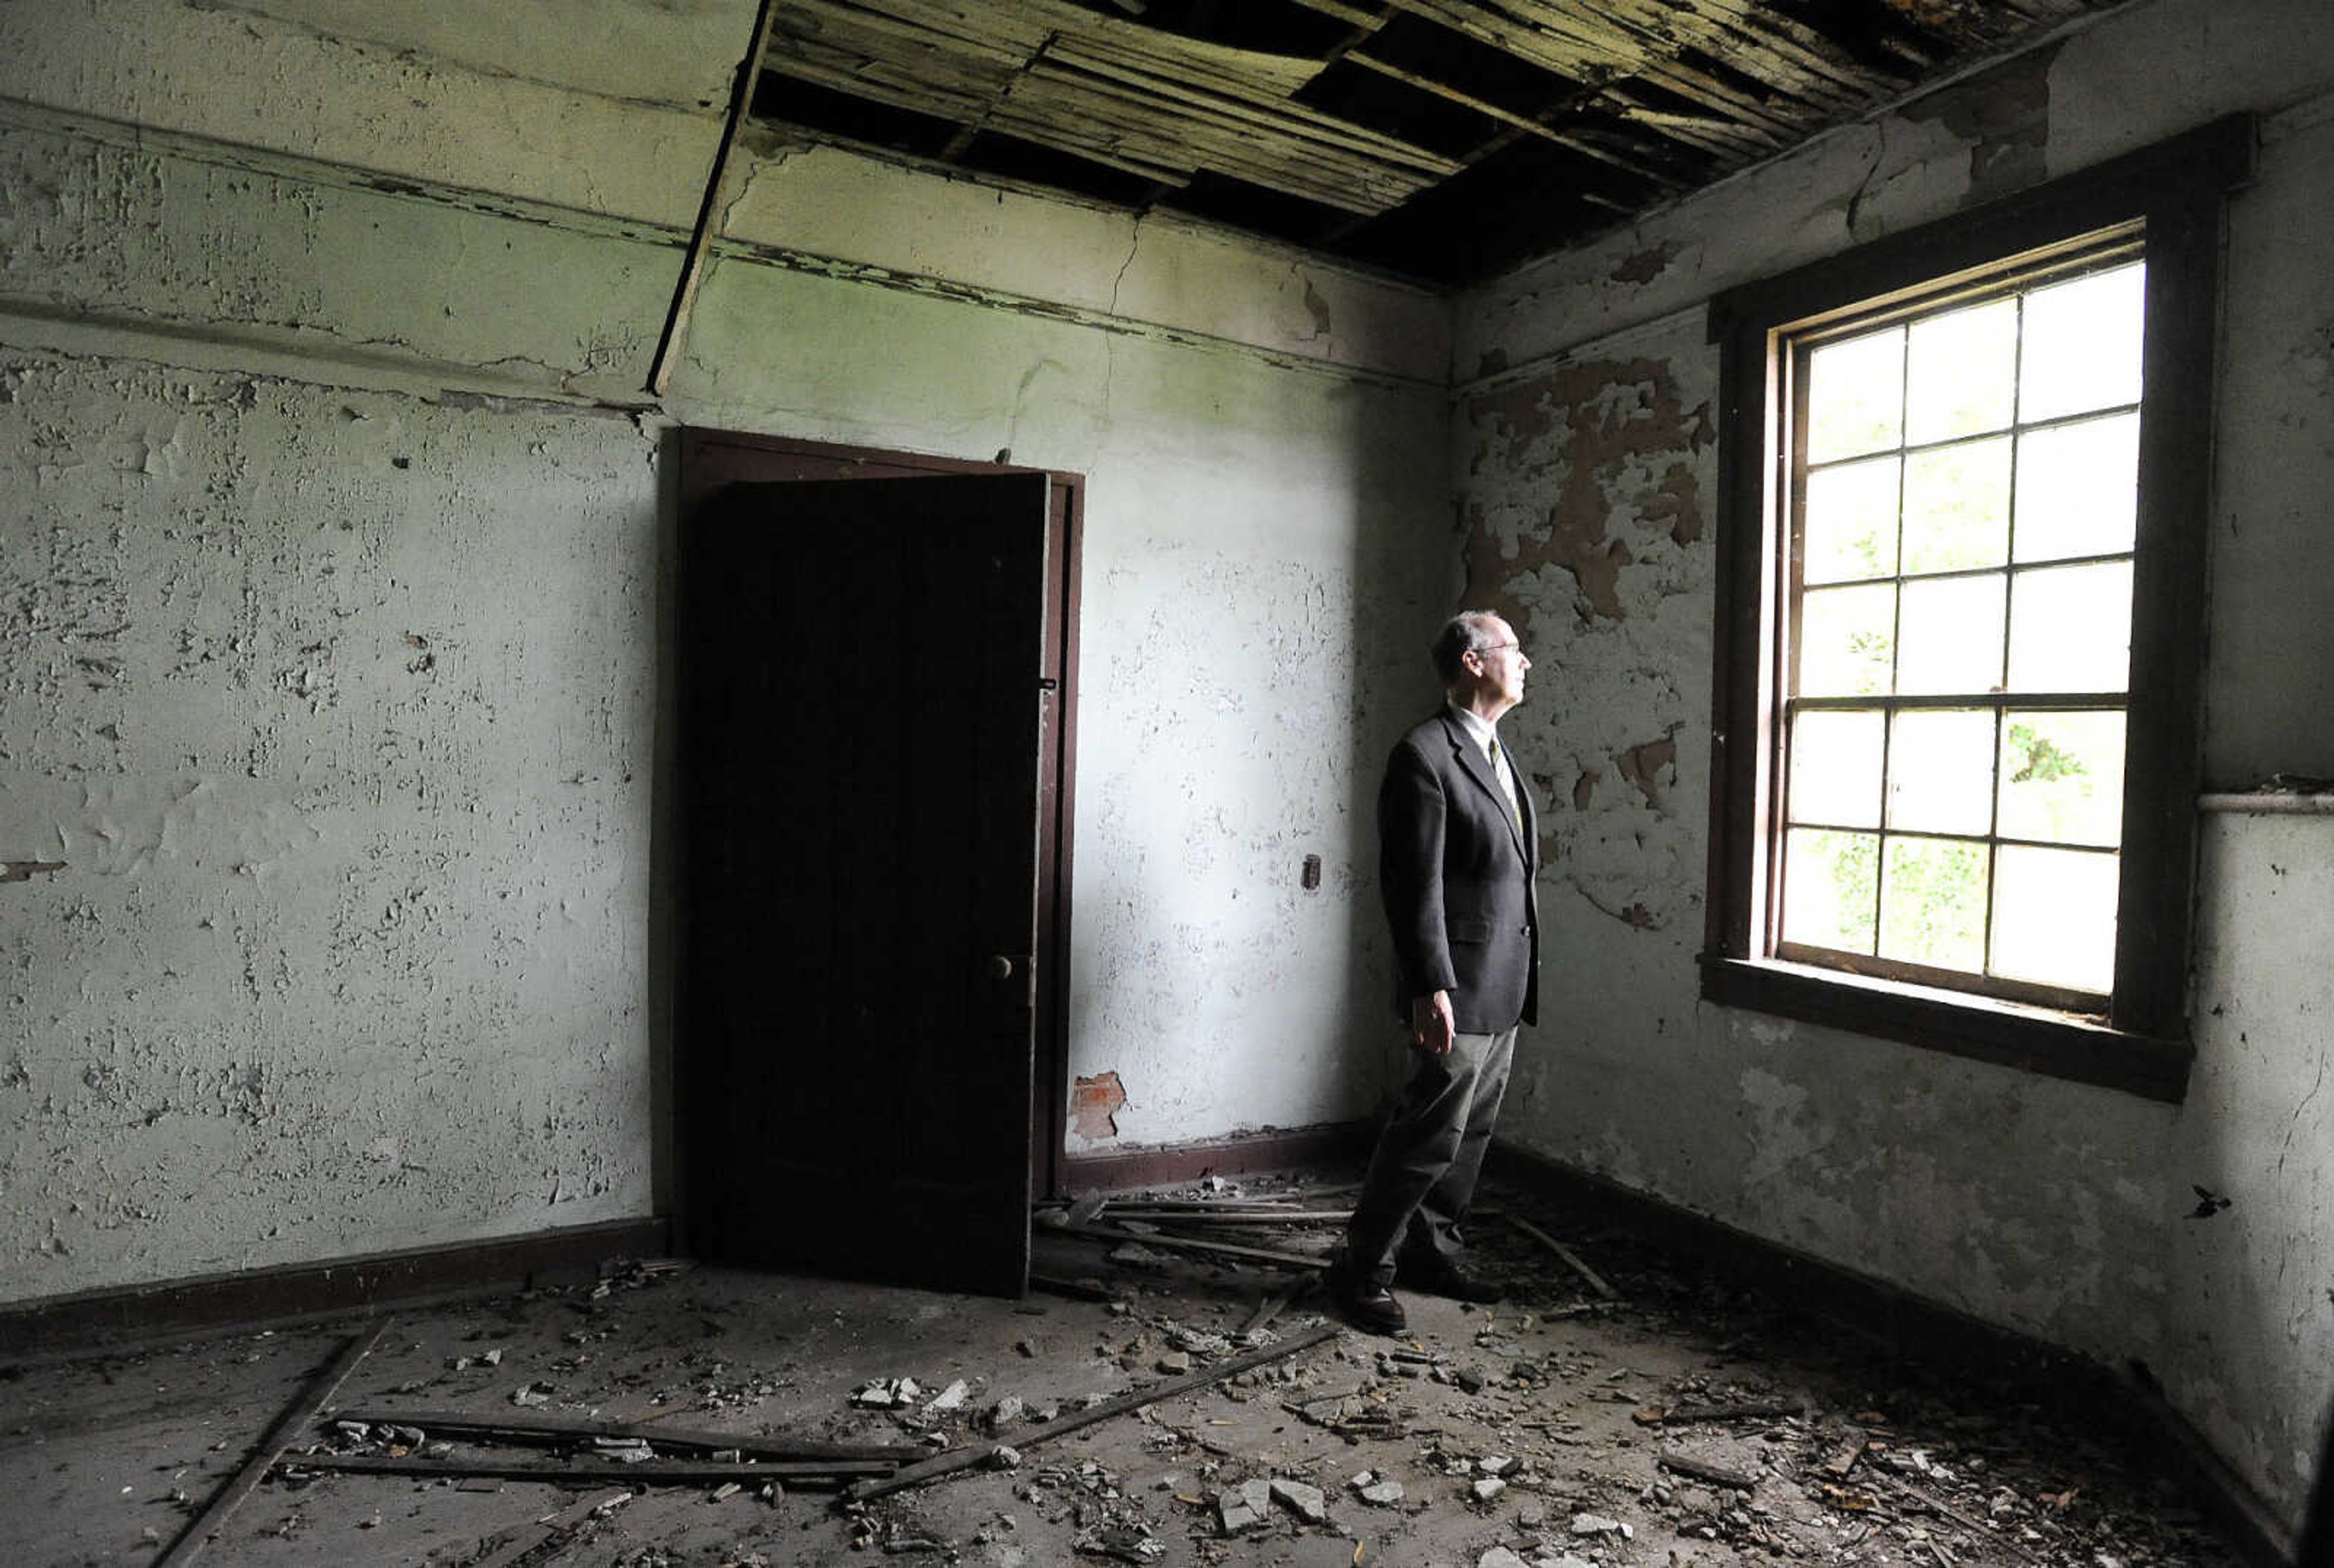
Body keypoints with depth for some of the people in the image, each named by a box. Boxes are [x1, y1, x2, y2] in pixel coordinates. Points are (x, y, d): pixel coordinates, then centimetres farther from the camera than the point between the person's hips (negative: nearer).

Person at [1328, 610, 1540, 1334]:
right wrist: (1429, 989, -23)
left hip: (1504, 990, 9)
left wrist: (1524, 980, 19)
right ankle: (1364, 1269, 12)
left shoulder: (1498, 756, 16)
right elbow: (1412, 883, -19)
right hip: (1458, 991, -9)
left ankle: (1432, 1250, 31)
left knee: (1472, 1132, 16)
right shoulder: (1424, 755, -14)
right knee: (1431, 1133, -3)